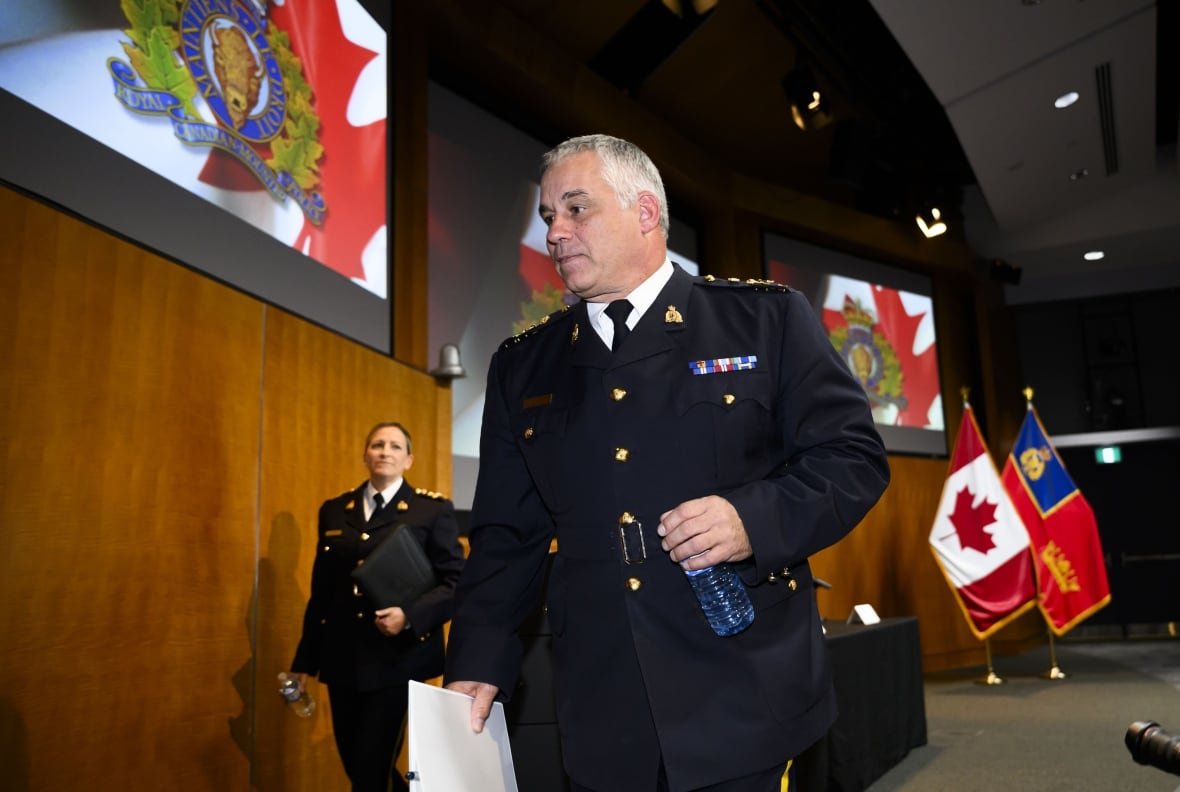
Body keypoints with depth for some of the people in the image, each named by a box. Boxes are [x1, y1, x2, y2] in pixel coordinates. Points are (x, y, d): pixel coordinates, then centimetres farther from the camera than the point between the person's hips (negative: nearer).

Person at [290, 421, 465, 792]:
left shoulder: (432, 509, -2)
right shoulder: (334, 510, 10)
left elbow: (455, 582, -6)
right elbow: (321, 590, 13)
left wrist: (409, 616, -21)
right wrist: (305, 659, 12)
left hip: (397, 656, -5)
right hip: (342, 656, 5)